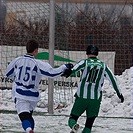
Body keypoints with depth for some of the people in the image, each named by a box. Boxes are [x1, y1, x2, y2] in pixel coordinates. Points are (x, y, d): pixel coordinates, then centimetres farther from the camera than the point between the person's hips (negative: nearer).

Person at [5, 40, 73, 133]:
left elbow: (8, 74, 10)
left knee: (24, 117, -11)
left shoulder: (17, 61, -4)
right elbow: (52, 73, -16)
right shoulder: (38, 64, -14)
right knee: (29, 115, 25)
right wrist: (65, 67, -3)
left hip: (19, 95, 0)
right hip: (33, 95, 0)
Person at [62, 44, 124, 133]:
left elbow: (76, 67, -23)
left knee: (73, 117, 6)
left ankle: (74, 126, -25)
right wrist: (119, 93, 22)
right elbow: (113, 80, 13)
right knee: (89, 122, 10)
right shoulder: (103, 65, 9)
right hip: (96, 98, 2)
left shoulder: (85, 62, 2)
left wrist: (69, 72, -40)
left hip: (82, 96, -1)